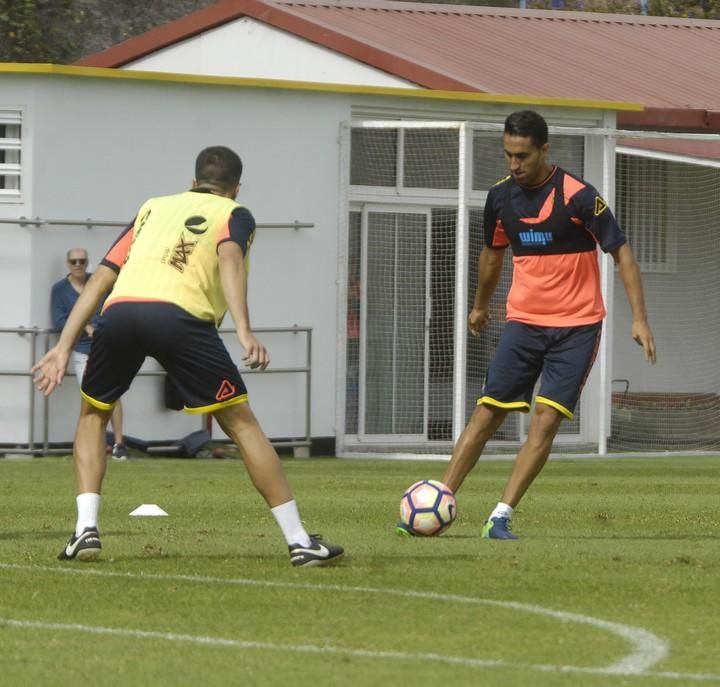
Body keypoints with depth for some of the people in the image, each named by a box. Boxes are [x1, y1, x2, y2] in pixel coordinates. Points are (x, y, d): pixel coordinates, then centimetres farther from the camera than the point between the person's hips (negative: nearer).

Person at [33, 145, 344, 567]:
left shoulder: (153, 208, 34)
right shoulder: (234, 214, 23)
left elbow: (102, 278, 27)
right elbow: (229, 258, -1)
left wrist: (65, 347, 25)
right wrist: (243, 330, -14)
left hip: (119, 310, 3)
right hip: (179, 313, -3)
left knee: (92, 416, 27)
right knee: (241, 423, 8)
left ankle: (86, 529, 11)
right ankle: (300, 541, 6)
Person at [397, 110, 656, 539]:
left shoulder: (577, 196, -14)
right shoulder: (501, 197, 1)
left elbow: (621, 251, -9)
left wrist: (639, 318, -15)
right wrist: (480, 306, 33)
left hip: (577, 326, -4)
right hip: (524, 322, 4)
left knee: (546, 419, -11)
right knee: (487, 414, -3)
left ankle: (501, 517, -8)